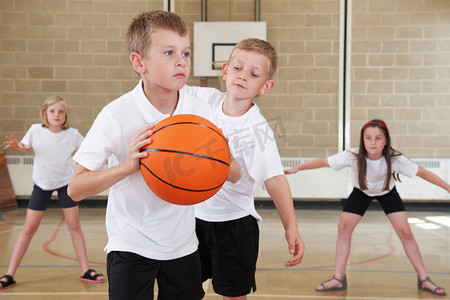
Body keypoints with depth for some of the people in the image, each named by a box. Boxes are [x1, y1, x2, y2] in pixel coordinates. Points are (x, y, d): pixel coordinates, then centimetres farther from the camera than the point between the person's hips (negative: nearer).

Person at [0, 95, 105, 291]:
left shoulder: (72, 134, -14)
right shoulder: (36, 130, -14)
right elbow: (25, 148, 3)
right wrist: (16, 145, -18)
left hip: (65, 182, 0)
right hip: (42, 184, 0)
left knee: (74, 226, 0)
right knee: (29, 229, -1)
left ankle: (86, 271, 10)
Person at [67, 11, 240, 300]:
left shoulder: (201, 112, -6)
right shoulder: (117, 115, -17)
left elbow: (234, 176, 1)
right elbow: (75, 188, -17)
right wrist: (127, 165, -32)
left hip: (183, 244, 4)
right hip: (131, 247, -3)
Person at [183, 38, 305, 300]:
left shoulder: (257, 130, -21)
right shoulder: (208, 99, -7)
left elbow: (274, 179, -27)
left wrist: (291, 228, -37)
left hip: (234, 221, -4)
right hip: (195, 214, 5)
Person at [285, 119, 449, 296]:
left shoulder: (394, 159, -33)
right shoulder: (353, 156, -34)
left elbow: (421, 172, -24)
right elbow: (323, 162, -30)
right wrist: (297, 168, -37)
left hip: (387, 192, 0)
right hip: (361, 192, 1)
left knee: (405, 232, -8)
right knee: (343, 227, -10)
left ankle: (423, 279, 9)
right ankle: (338, 279, 1)